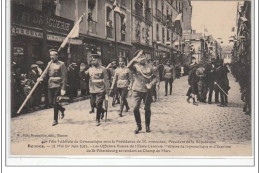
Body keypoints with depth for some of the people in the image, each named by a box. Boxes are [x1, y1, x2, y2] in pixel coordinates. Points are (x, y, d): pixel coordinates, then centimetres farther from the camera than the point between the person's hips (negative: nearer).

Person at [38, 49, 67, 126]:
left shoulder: (61, 64, -7)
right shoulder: (49, 63, 11)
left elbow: (64, 77, -11)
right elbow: (46, 73, 9)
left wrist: (63, 89, -17)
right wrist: (41, 78, -14)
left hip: (58, 85, -6)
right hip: (50, 85, 6)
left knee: (55, 102, -4)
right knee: (51, 102, 10)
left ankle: (55, 120, 9)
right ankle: (62, 109, 38)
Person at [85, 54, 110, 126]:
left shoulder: (103, 69, -5)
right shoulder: (90, 69, 9)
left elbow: (106, 81, -5)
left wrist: (107, 92, -8)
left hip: (100, 91, -5)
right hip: (92, 91, 5)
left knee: (98, 105, -5)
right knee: (95, 105, 12)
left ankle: (98, 120, 9)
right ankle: (102, 110, 40)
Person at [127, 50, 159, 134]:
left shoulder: (149, 67, 4)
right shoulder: (135, 66, 0)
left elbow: (156, 76, 7)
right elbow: (129, 66, -22)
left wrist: (151, 84, -7)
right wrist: (136, 58, -27)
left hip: (147, 91, 2)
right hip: (137, 90, -1)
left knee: (147, 109, 8)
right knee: (136, 108, -10)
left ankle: (147, 126, 26)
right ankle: (138, 126, 8)